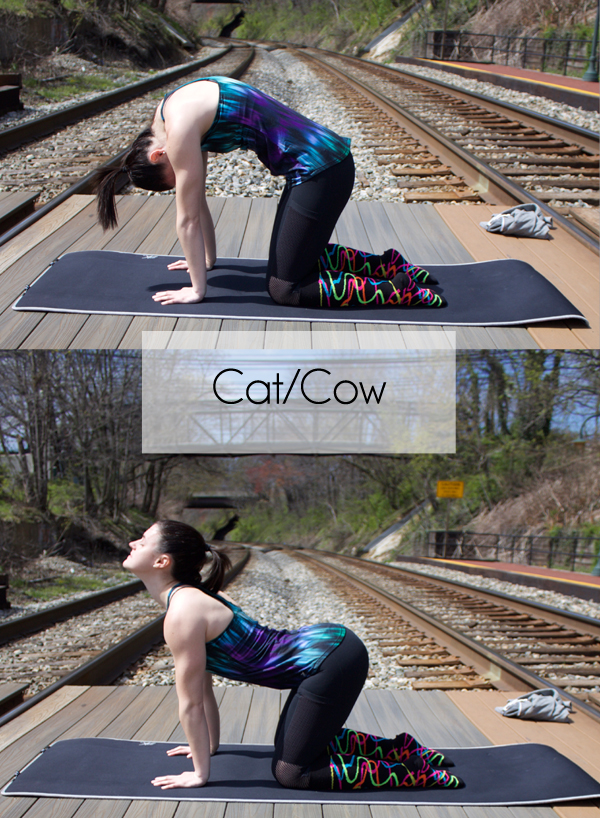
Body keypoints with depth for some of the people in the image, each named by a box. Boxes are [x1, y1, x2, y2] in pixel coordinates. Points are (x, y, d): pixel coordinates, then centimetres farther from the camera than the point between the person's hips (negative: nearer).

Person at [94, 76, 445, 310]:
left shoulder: (180, 127, -15)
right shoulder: (170, 113, 13)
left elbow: (188, 218, -9)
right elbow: (199, 205, 25)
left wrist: (197, 289, -2)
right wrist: (208, 259, 32)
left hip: (321, 169, -10)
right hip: (324, 159, 10)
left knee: (285, 288, -3)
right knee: (299, 255, 25)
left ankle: (398, 289, -5)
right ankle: (387, 264, 23)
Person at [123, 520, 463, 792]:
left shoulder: (184, 613, -18)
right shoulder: (189, 597, 12)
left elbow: (190, 702, -13)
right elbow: (204, 689, 22)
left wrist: (200, 774, -5)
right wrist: (210, 746, 28)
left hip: (333, 657, -10)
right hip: (326, 648, 10)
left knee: (291, 772, -3)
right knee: (302, 742, 25)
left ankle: (416, 772, -2)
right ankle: (400, 748, 25)